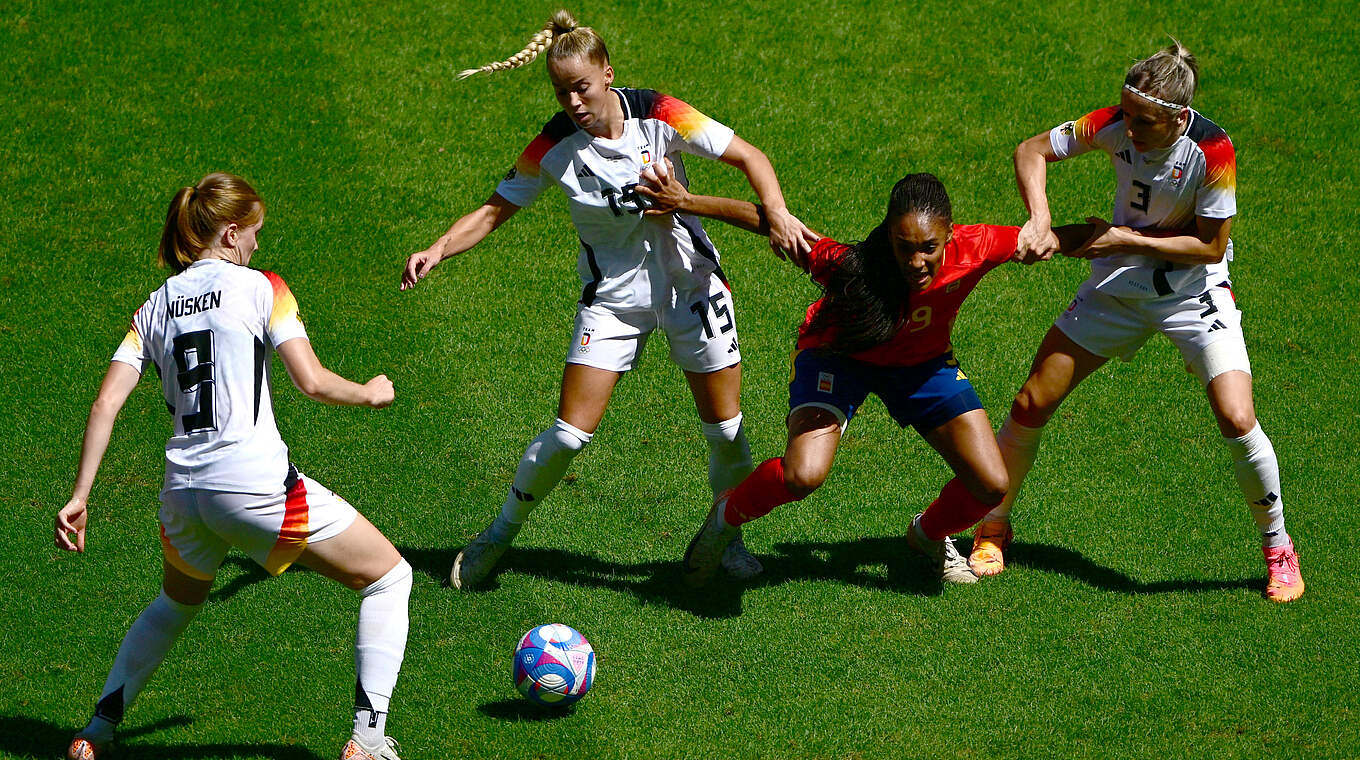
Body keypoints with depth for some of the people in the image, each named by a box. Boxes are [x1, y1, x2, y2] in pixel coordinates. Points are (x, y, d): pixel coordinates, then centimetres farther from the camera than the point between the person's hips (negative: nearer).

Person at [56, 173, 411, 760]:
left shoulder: (155, 307, 12)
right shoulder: (259, 288, -2)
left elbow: (106, 403, 5)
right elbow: (312, 383, -8)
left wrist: (79, 496, 5)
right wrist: (369, 394, 12)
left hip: (183, 491, 6)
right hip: (255, 485, -6)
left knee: (177, 603, 36)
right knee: (389, 577, 8)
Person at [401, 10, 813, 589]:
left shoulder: (658, 116, -16)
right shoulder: (554, 146, -12)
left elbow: (748, 157, -13)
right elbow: (495, 210, -6)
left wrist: (777, 214, -31)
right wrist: (437, 250, -22)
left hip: (688, 280, 0)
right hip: (611, 295, 0)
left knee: (724, 428, 2)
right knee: (570, 432, -8)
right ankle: (500, 533, 13)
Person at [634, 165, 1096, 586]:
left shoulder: (973, 249, -33)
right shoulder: (853, 267, -39)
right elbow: (770, 221, -32)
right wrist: (687, 202, -33)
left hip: (922, 362, 4)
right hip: (838, 357, -4)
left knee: (991, 486, -4)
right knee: (803, 476, -29)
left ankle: (930, 535, 31)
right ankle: (727, 516, 5)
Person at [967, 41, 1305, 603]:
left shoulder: (1212, 151, -27)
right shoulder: (1113, 126, -19)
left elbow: (1211, 246, -19)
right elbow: (1032, 151, -9)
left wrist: (1129, 240, -23)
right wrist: (1040, 221, -25)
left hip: (1194, 292, -3)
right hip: (1118, 285, 3)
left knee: (1237, 420, -19)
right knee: (1032, 404, 0)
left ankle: (1278, 548, 5)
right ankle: (994, 526, 24)